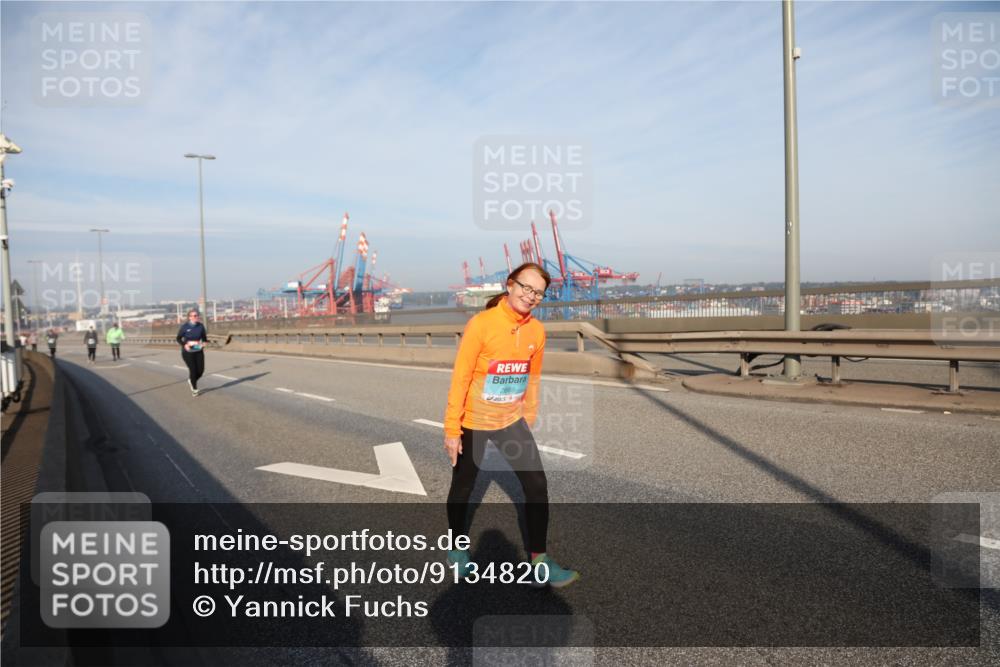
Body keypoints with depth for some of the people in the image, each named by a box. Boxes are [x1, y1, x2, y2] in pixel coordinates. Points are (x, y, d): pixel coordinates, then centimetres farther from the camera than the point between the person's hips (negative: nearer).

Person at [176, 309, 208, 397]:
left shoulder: (201, 326, -1)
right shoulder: (184, 326, -9)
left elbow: (204, 337, 10)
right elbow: (178, 338, -1)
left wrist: (205, 342, -12)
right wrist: (184, 345, -19)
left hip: (198, 351, 3)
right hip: (188, 352, -3)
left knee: (201, 370, -1)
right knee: (193, 369, -8)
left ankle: (191, 380, 33)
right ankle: (194, 389, 14)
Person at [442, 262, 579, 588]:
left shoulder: (537, 331, -3)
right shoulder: (481, 323, -18)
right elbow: (460, 377, -16)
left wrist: (529, 420, 15)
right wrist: (452, 429, -16)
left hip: (512, 421, 4)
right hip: (474, 422, -4)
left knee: (537, 486, -1)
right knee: (463, 488, 14)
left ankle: (539, 560, 14)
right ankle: (457, 549, 39)